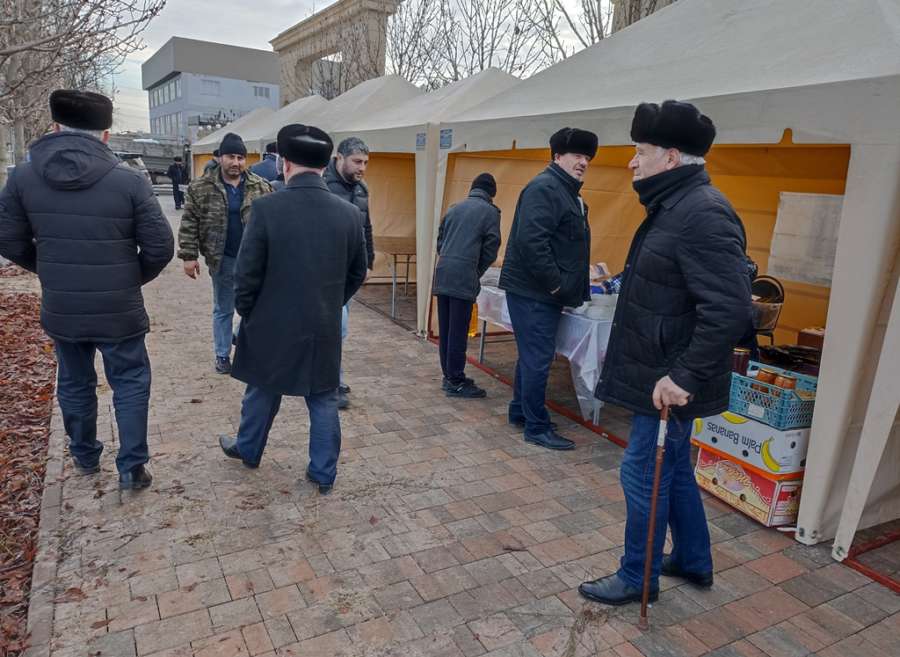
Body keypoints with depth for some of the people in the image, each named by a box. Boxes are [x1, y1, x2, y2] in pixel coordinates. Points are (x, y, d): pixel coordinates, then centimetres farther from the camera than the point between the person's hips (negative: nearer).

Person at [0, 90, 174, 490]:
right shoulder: (130, 181, -14)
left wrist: (51, 271, 17)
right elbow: (160, 247, -12)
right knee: (130, 385, 13)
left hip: (59, 309, 3)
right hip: (118, 310, -3)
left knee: (74, 384, 21)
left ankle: (84, 458, 39)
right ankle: (131, 467, 16)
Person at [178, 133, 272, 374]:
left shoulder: (261, 187, 0)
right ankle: (222, 354, 26)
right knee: (223, 310, 13)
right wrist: (189, 255, -6)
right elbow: (189, 223, -1)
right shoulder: (201, 187, -4)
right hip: (223, 260, -1)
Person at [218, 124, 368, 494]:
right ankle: (324, 474, 23)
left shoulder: (267, 208, -16)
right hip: (325, 328, 2)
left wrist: (247, 313, 6)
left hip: (273, 324, -1)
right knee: (323, 400, 13)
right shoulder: (350, 214, -6)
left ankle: (248, 450, 43)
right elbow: (357, 274, 4)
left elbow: (247, 274, -11)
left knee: (262, 393, 20)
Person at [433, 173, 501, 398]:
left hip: (442, 273, 6)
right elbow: (490, 250, -1)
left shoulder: (454, 208, 18)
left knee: (445, 329, 11)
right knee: (458, 332, -3)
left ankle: (448, 375, 20)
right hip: (464, 277, -6)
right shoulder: (490, 212, 2)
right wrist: (477, 273, 13)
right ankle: (456, 382, 2)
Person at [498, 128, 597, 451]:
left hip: (545, 291, 10)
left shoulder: (568, 192, 18)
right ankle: (537, 428, 6)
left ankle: (519, 412, 31)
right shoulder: (544, 188, -14)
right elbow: (531, 240, -26)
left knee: (532, 356, 17)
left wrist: (573, 288, 16)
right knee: (537, 359, -4)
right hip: (533, 291, -10)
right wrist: (555, 282, -20)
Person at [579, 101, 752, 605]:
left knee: (644, 474, 4)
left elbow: (730, 309, -29)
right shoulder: (675, 207, 11)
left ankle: (638, 577, 25)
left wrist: (684, 377, -27)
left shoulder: (703, 213, -22)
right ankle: (694, 561, 40)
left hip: (669, 383, -10)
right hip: (662, 374, 10)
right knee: (675, 469, 22)